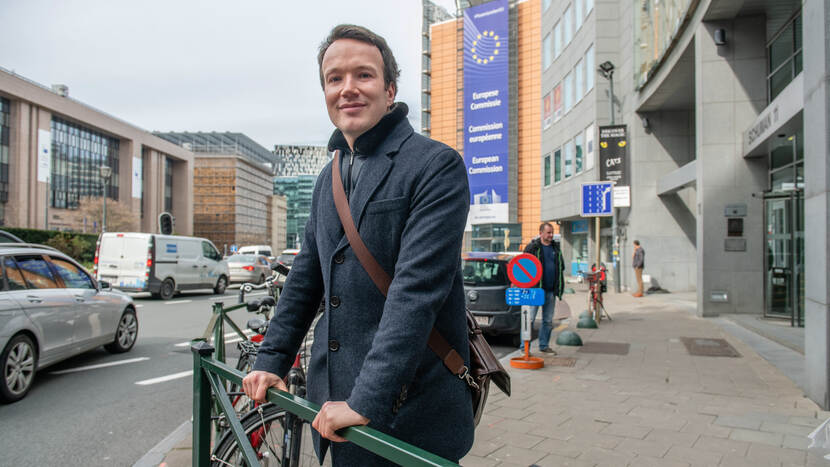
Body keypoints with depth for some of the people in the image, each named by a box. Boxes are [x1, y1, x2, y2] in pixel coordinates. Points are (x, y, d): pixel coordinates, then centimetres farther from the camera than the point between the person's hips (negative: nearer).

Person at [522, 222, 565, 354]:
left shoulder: (556, 247, 13)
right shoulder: (532, 247, -4)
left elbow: (561, 268, 20)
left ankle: (544, 346, 22)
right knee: (529, 319, -4)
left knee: (548, 320, 11)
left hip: (551, 291, 6)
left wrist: (560, 287, 11)